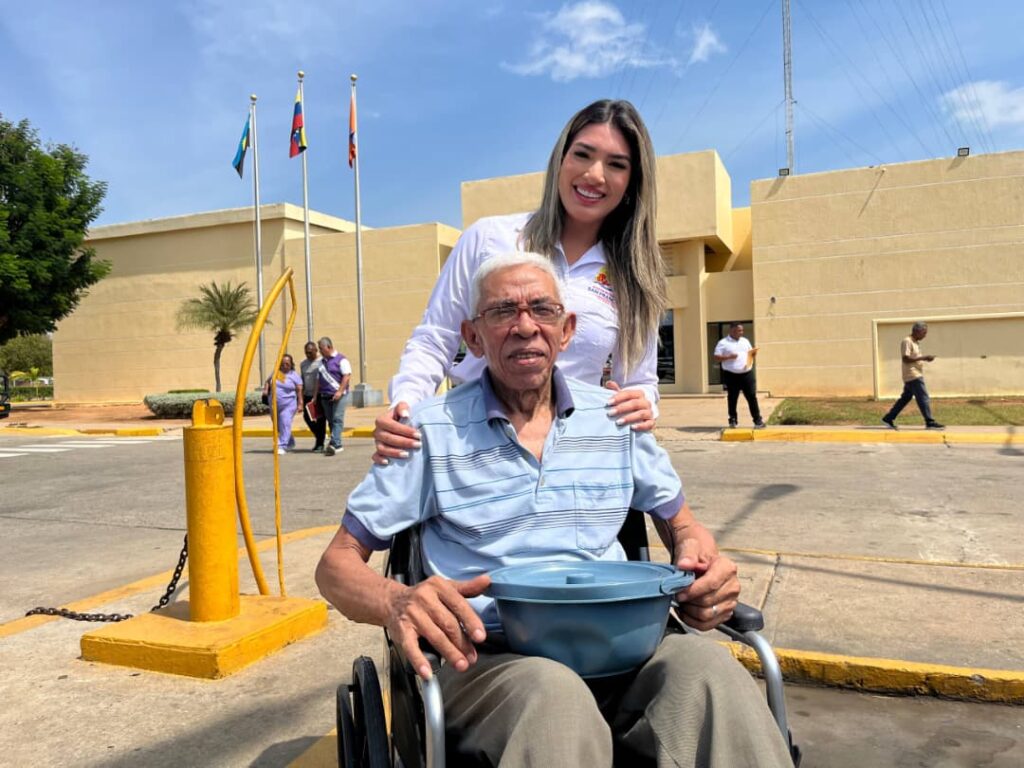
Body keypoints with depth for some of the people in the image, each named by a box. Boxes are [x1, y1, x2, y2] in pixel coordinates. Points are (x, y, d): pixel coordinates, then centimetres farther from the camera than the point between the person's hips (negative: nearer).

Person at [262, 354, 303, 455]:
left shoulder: (294, 375, -2)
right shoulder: (276, 373, 10)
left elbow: (299, 390, -5)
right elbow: (267, 382, 22)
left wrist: (300, 404, -9)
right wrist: (266, 389, 2)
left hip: (289, 405, -5)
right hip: (274, 405, 5)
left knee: (285, 425, -16)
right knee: (278, 426, 15)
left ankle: (282, 446, -15)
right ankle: (290, 443, 33)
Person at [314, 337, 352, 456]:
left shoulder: (341, 359, -4)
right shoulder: (322, 362, 17)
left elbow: (347, 376, -12)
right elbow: (319, 380, 20)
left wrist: (340, 391, -19)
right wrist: (316, 396, 15)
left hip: (338, 395, -7)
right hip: (325, 396, 7)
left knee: (337, 419, -12)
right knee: (330, 421, 6)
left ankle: (335, 444, -19)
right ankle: (337, 445, 10)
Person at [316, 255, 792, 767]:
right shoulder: (431, 431, 1)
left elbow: (680, 522, 20)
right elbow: (338, 562, 2)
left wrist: (698, 556, -6)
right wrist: (397, 603, -22)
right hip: (485, 656, -3)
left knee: (707, 666, -29)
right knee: (555, 696, -37)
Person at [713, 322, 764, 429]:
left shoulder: (745, 341, 14)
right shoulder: (723, 343, -2)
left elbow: (750, 354, 22)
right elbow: (717, 357, -7)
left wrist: (753, 353, -2)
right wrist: (729, 357, -20)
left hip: (747, 374, 3)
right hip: (731, 375, -3)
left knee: (752, 397, 1)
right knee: (732, 398, 5)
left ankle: (758, 420, 5)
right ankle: (733, 420, 17)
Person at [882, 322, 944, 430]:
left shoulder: (914, 342, 17)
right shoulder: (907, 342, -14)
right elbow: (906, 358, -22)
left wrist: (925, 358, 10)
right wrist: (923, 357, -20)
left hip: (916, 375, 10)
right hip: (913, 376, -10)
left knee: (905, 398, 12)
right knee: (924, 399, -8)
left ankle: (888, 418, 15)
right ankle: (930, 423, -5)